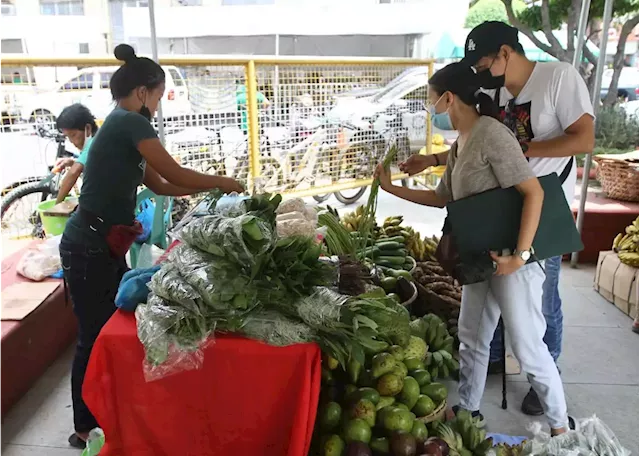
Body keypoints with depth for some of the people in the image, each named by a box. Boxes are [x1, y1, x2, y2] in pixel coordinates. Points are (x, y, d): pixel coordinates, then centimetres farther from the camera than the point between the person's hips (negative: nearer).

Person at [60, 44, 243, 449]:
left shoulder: (122, 126, 15)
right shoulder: (131, 123, -15)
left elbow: (160, 185, 17)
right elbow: (177, 175, -14)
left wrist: (212, 186, 13)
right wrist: (223, 182, 2)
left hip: (104, 245, 10)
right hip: (89, 247, -10)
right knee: (96, 336, 3)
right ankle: (86, 428, 22)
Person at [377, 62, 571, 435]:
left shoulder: (490, 134, -18)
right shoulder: (459, 146, 10)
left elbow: (534, 192, -22)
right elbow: (442, 198, 20)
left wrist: (520, 255, -26)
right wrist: (392, 188, 19)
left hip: (511, 258, -9)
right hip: (480, 258, 9)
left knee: (528, 348, 3)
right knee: (471, 338, 17)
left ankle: (560, 424, 25)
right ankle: (469, 410, 35)